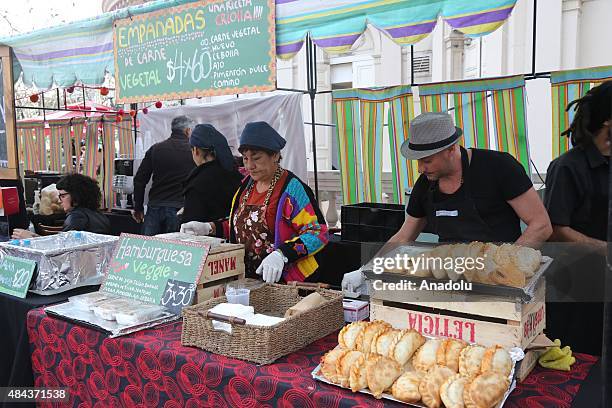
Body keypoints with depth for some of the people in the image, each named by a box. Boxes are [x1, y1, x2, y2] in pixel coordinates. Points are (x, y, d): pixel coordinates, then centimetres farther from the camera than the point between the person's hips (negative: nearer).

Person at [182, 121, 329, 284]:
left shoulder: (292, 189, -10)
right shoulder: (247, 185, 13)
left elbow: (319, 233, -16)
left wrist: (281, 254, -28)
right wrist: (209, 228, 11)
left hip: (282, 281, -6)